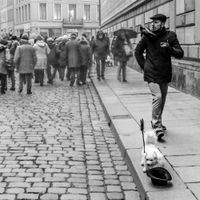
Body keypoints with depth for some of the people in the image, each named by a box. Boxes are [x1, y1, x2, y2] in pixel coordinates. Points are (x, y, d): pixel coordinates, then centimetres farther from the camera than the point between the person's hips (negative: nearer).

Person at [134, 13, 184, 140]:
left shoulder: (170, 36, -4)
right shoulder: (147, 36, -3)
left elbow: (180, 54, -8)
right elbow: (138, 51, 9)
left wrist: (170, 48, -26)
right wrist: (144, 66, 2)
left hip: (165, 74, 3)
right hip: (151, 73, -2)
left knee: (162, 99, 15)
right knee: (157, 97, -17)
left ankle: (157, 121, 35)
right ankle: (157, 126, -14)